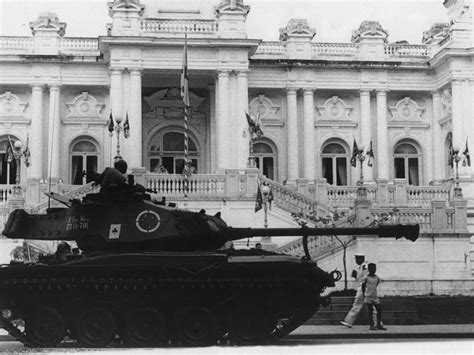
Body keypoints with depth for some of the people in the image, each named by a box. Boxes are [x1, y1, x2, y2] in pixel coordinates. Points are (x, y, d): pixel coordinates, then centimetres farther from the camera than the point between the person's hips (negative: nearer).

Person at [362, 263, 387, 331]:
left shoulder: (377, 278, 6)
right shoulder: (366, 278, -6)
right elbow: (363, 286, 3)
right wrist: (364, 295, 4)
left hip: (375, 296, 5)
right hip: (368, 297, -5)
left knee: (379, 309, 0)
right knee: (370, 311, -1)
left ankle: (379, 325, 9)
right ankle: (372, 325, 3)